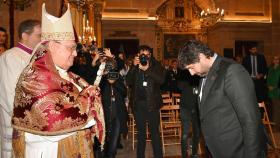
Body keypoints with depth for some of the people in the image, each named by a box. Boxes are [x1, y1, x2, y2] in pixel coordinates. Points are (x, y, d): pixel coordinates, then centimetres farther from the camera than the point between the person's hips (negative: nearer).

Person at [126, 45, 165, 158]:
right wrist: (134, 66, -15)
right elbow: (128, 82, -6)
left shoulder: (156, 66, 0)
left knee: (155, 131, 1)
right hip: (138, 103, 3)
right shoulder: (134, 67, 5)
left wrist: (147, 69, -23)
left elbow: (161, 80, -14)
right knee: (141, 131, 15)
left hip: (152, 103, -2)